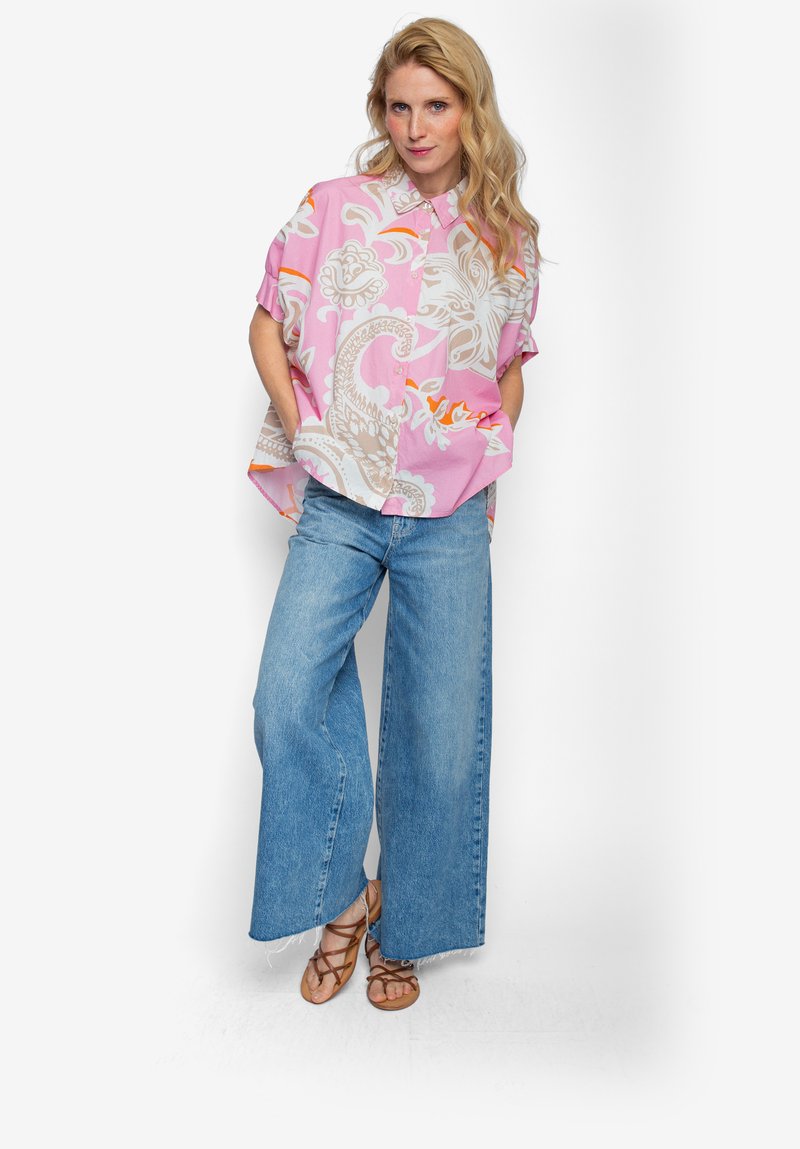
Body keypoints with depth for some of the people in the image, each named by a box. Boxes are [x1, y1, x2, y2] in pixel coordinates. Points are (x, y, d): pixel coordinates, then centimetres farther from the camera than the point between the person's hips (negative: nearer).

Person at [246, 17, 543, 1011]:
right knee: (289, 698, -13)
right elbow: (267, 325, 11)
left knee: (442, 729, 3)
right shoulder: (334, 209, 5)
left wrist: (491, 460, 6)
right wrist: (302, 429, -1)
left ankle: (402, 931, 25)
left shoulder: (508, 236, 9)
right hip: (340, 501, 0)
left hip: (451, 517, 1)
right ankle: (343, 895, 12)